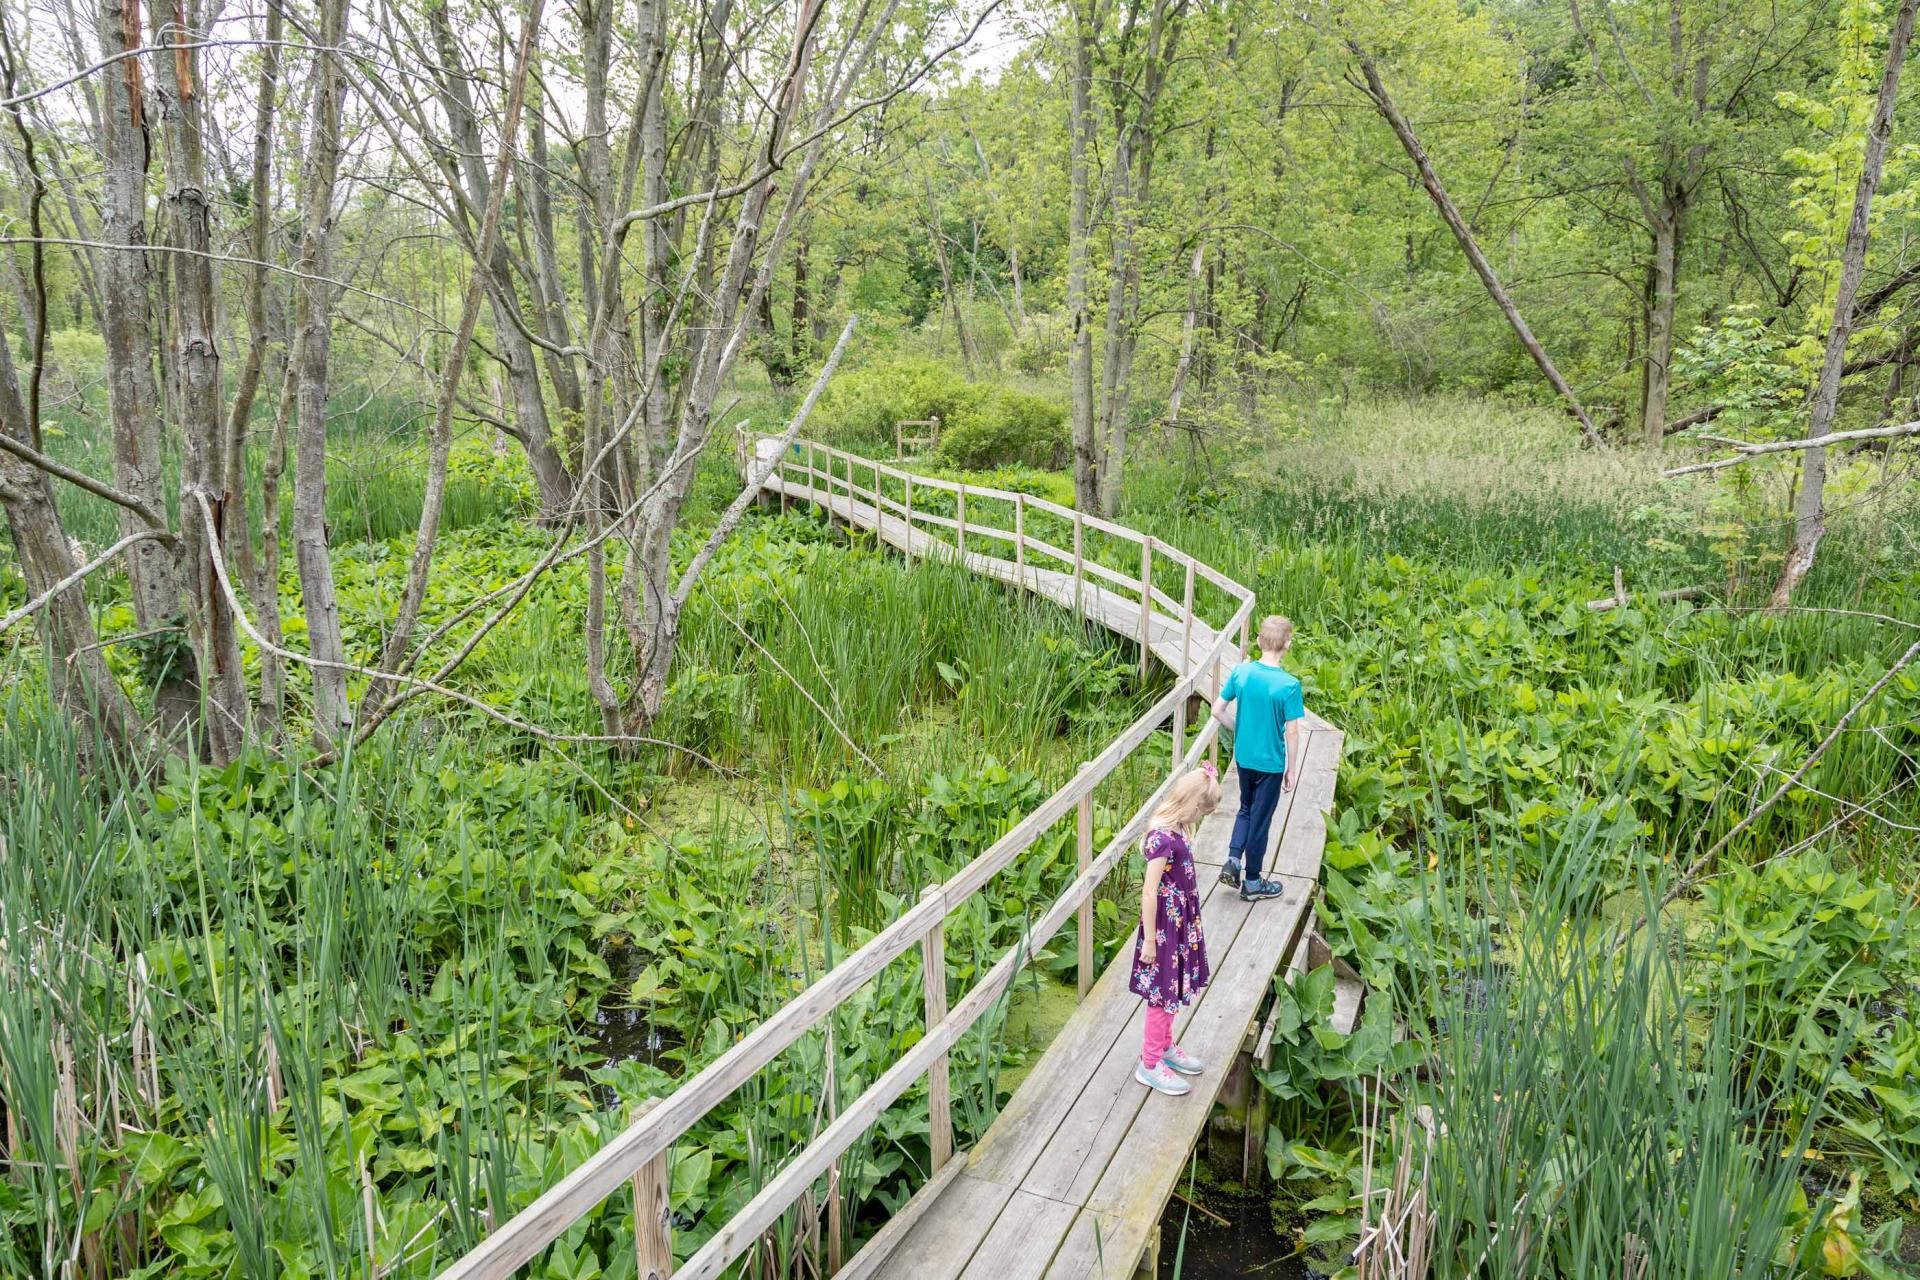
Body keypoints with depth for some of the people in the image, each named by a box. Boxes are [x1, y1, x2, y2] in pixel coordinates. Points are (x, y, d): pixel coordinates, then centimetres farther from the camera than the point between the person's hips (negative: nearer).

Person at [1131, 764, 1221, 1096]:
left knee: (1171, 992, 22)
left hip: (1180, 923, 9)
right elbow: (1149, 892, -23)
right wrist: (1149, 940, -18)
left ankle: (1165, 1047, 40)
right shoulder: (1163, 838, -27)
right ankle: (1150, 1064, 19)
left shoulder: (1175, 830, 1)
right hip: (1165, 926, -9)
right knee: (1162, 994, 5)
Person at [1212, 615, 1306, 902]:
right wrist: (1292, 769, -4)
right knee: (1260, 819, 9)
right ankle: (1252, 883, 22)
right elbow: (1292, 732, -17)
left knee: (1246, 810, 26)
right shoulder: (1289, 685, -21)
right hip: (1270, 762, -4)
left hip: (1243, 757, 4)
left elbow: (1217, 710, -1)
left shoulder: (1241, 672, -8)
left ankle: (1232, 861, 11)